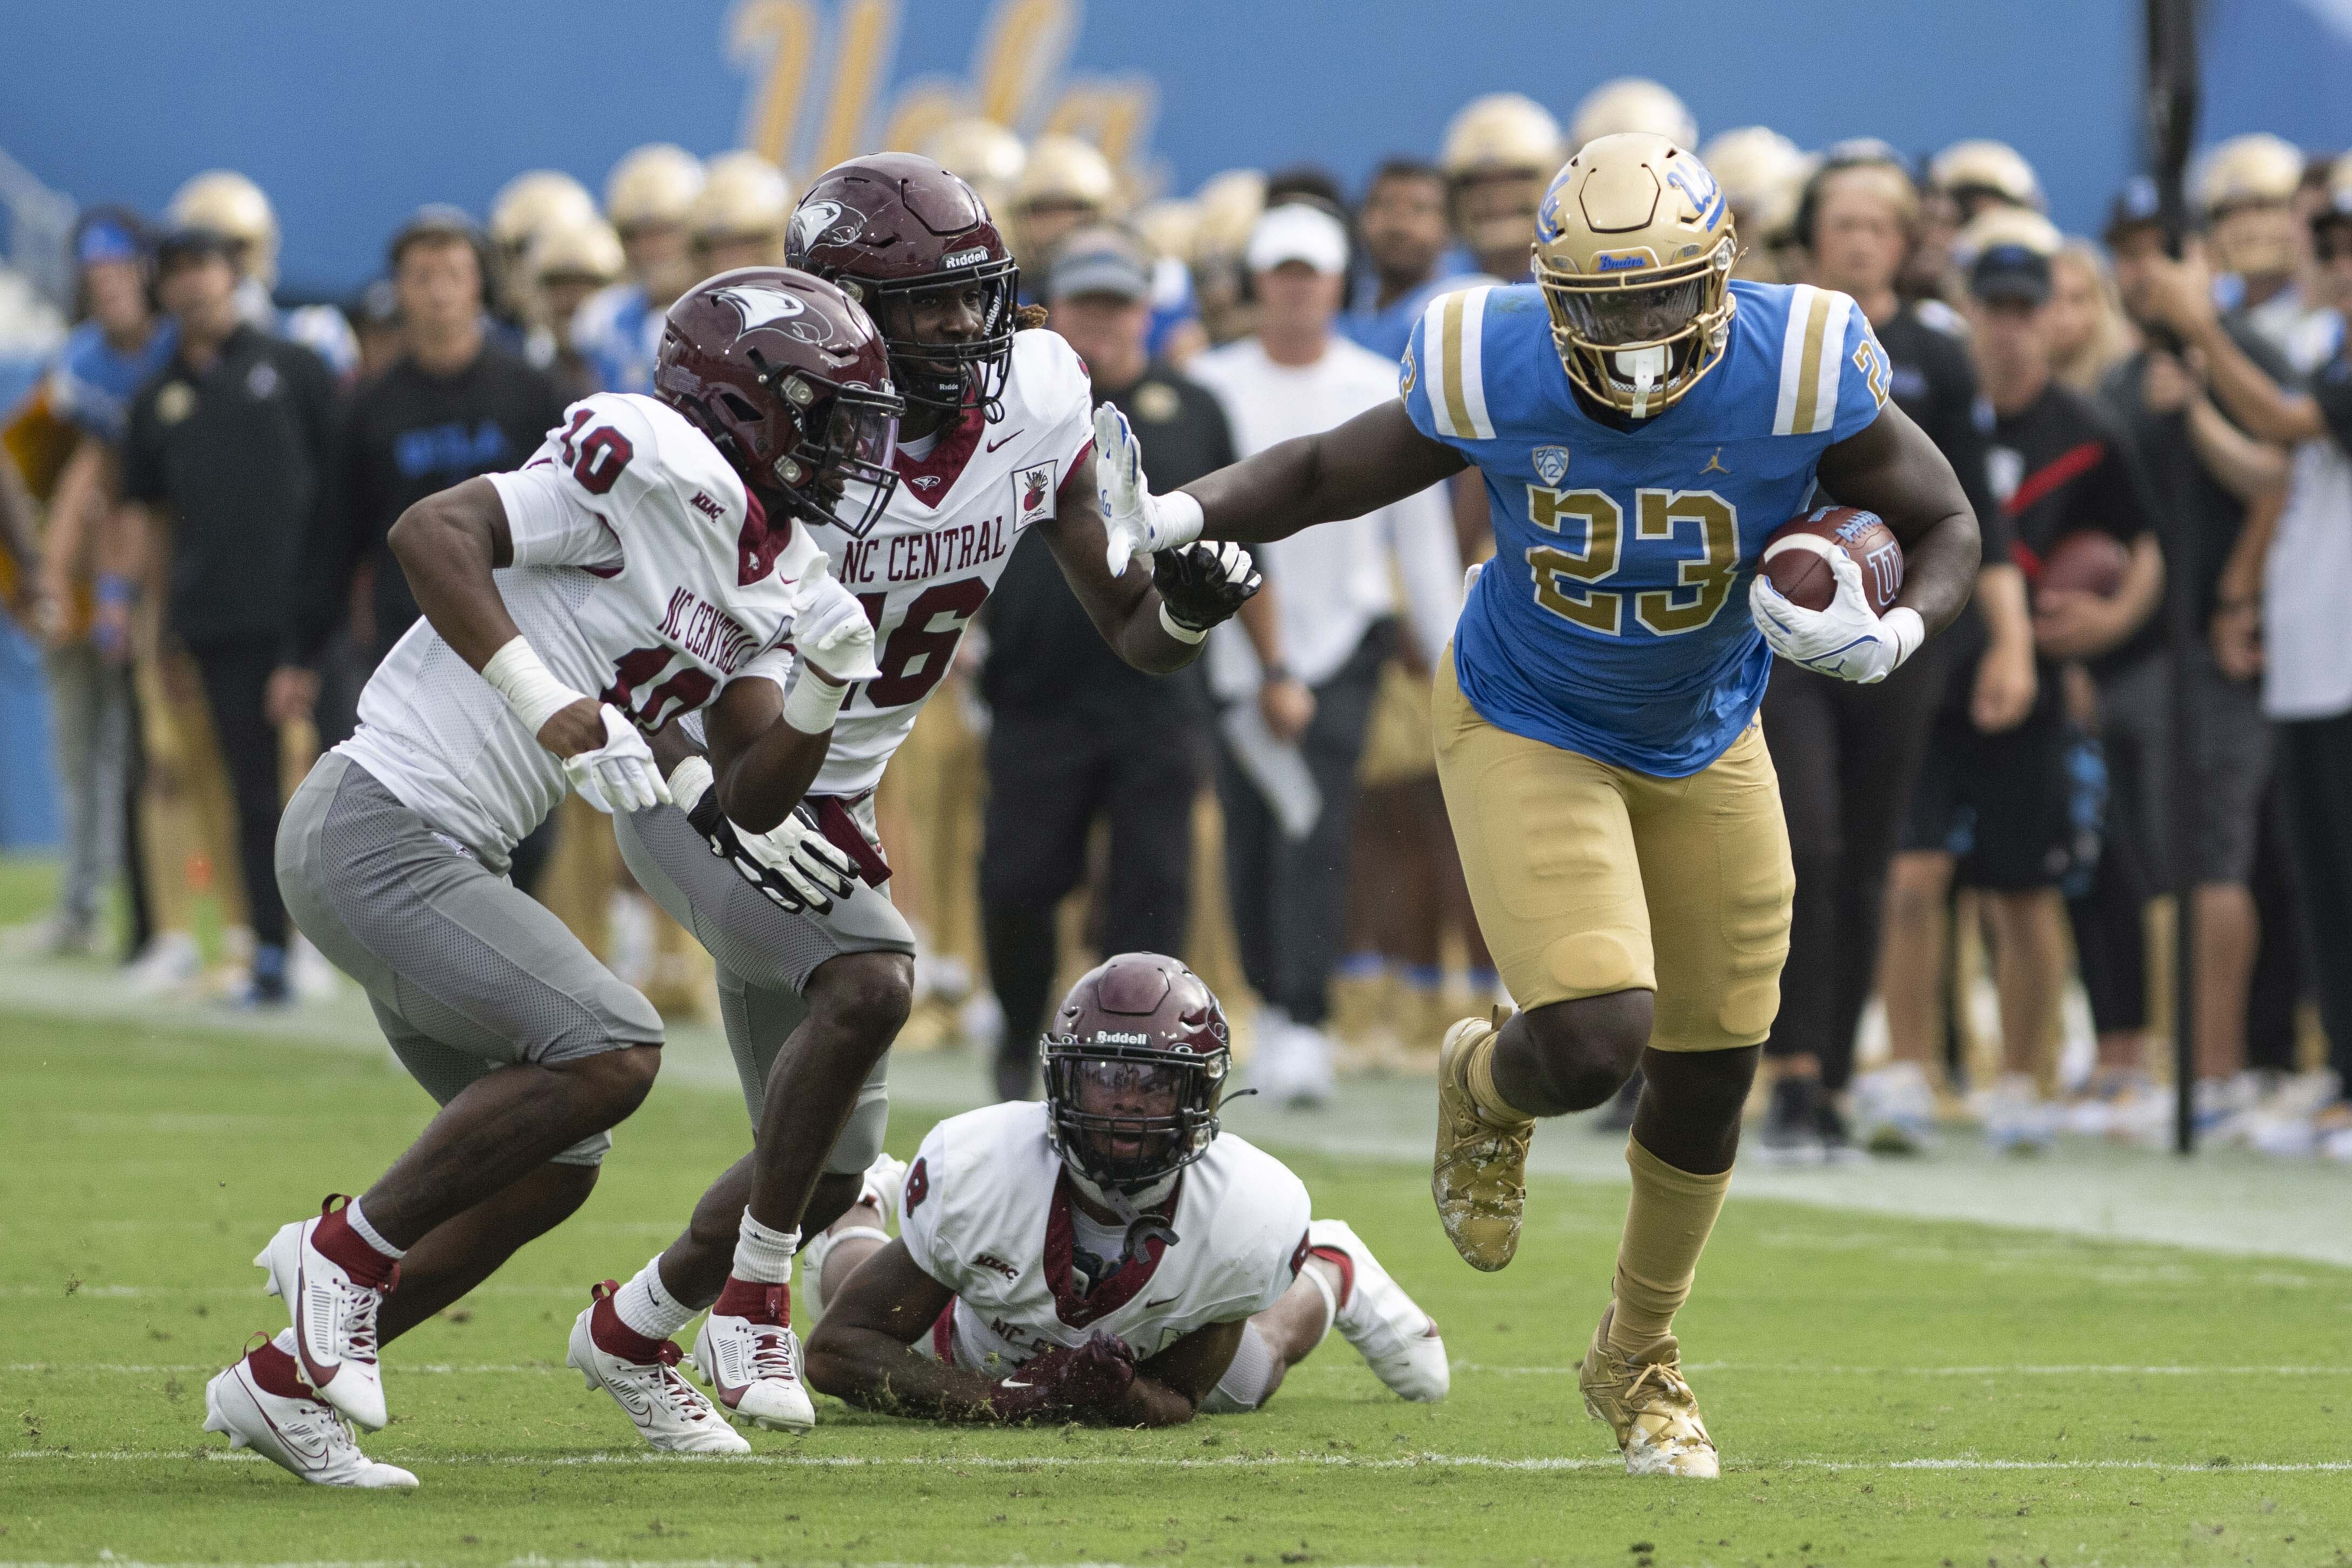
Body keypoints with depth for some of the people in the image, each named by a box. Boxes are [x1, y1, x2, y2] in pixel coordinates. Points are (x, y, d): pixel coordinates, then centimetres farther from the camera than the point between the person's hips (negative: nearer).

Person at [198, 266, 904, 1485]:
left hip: (442, 857, 10)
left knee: (548, 1167, 11)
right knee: (608, 1051, -21)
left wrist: (820, 688, -8)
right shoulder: (659, 470, -15)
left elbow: (749, 802, 9)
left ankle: (286, 1380, 17)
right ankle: (351, 1250, -7)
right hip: (377, 827, -10)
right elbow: (431, 532, -22)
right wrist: (552, 708, -29)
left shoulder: (782, 580, 12)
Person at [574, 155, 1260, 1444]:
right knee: (871, 976, -32)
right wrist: (715, 797, -37)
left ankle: (634, 1327, 35)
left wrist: (1190, 604, -26)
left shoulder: (1036, 412, -9)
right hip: (695, 789, -6)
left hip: (827, 806, 7)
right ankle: (752, 1294, -14)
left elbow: (1133, 636, -2)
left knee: (829, 1171, 9)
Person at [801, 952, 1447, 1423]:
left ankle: (1331, 1272, 62)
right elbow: (836, 1348, -37)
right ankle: (852, 1218, 62)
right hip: (982, 1359, 0)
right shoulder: (973, 1171, -46)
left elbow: (1178, 1400, -27)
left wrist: (1115, 1397, -52)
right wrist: (998, 1402, -51)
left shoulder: (1252, 1214, -42)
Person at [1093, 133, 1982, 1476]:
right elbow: (1324, 476, -6)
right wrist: (1178, 515, -22)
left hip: (1704, 748, 3)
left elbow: (1949, 525, -10)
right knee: (1593, 1040, -22)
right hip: (1529, 737, -3)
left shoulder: (1799, 373, -25)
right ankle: (1485, 1089, 19)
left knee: (1709, 1074, 11)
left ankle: (1640, 1359, 36)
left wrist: (1895, 636, -30)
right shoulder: (1493, 374, -25)